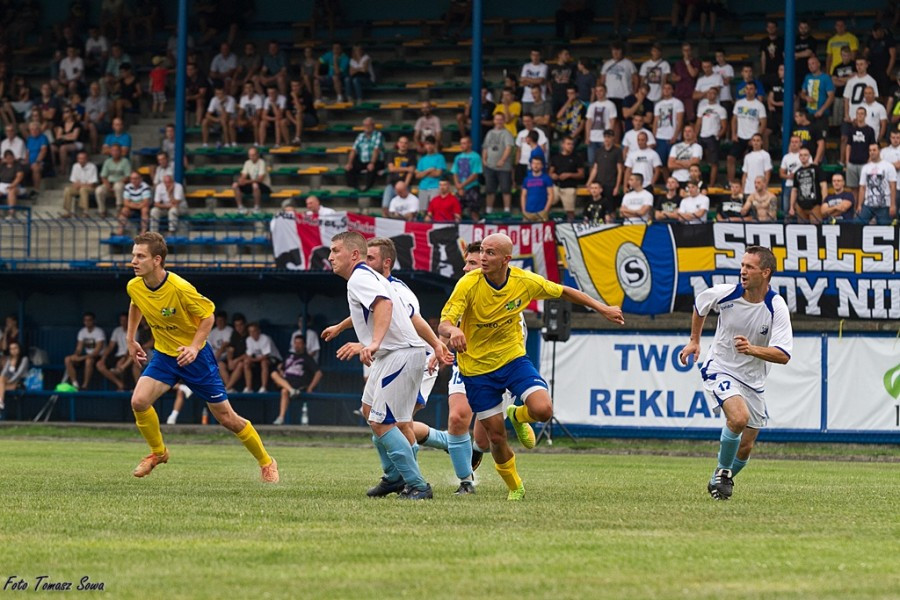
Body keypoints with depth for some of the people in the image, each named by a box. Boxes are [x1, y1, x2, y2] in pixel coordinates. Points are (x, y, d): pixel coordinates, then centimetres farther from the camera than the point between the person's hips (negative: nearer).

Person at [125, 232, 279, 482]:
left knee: (227, 418, 1)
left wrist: (194, 347, -25)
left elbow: (208, 315, -15)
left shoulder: (180, 288, -28)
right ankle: (158, 452, 8)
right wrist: (130, 339, 16)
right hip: (164, 354, 5)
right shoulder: (134, 287, -11)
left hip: (193, 356, -5)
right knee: (139, 401, -18)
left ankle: (266, 462, 21)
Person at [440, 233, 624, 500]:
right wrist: (453, 331, -50)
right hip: (477, 366, -2)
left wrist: (602, 308, 7)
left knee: (542, 410, -22)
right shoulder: (468, 284, -20)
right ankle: (515, 488, 29)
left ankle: (518, 416, 16)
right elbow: (444, 324, -25)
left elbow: (564, 292, 6)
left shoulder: (525, 281, -12)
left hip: (513, 358, 2)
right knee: (496, 436, 2)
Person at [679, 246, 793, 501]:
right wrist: (694, 341, 15)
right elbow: (699, 304, 11)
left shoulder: (777, 308, -16)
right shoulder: (725, 293, -13)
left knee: (745, 447, 6)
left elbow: (783, 355, -22)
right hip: (720, 370, -2)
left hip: (753, 381, 2)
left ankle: (722, 480, 36)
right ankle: (722, 471, -7)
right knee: (739, 418, -30)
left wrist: (753, 349, -38)